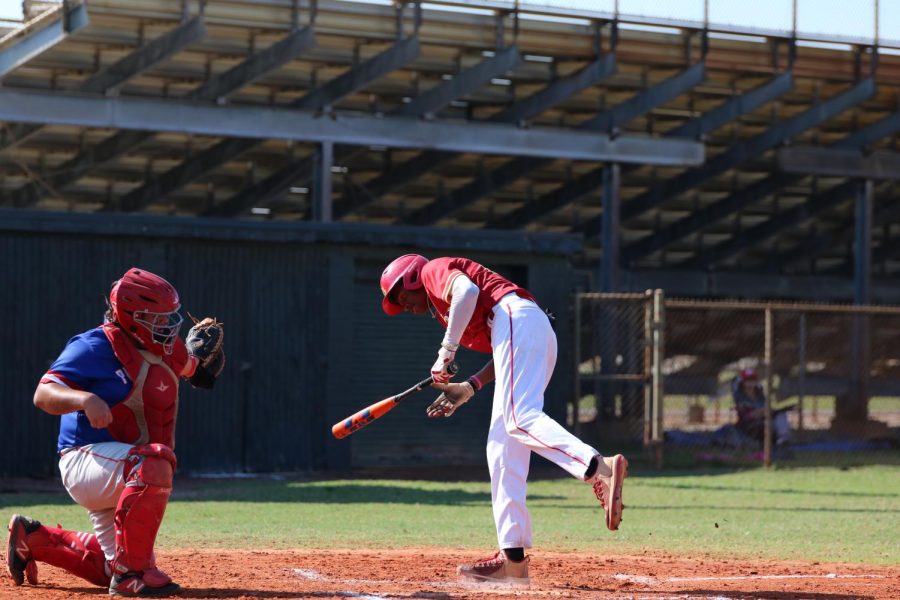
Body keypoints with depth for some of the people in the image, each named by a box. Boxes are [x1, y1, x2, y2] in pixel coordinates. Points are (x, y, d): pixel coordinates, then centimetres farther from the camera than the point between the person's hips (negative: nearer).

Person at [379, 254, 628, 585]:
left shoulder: (434, 270, 12)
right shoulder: (444, 309, 35)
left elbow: (467, 290, -12)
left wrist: (446, 352, -9)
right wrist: (468, 388, 16)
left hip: (517, 320, -10)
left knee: (520, 419, -27)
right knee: (502, 448, 6)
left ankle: (600, 469, -51)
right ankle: (513, 559, 2)